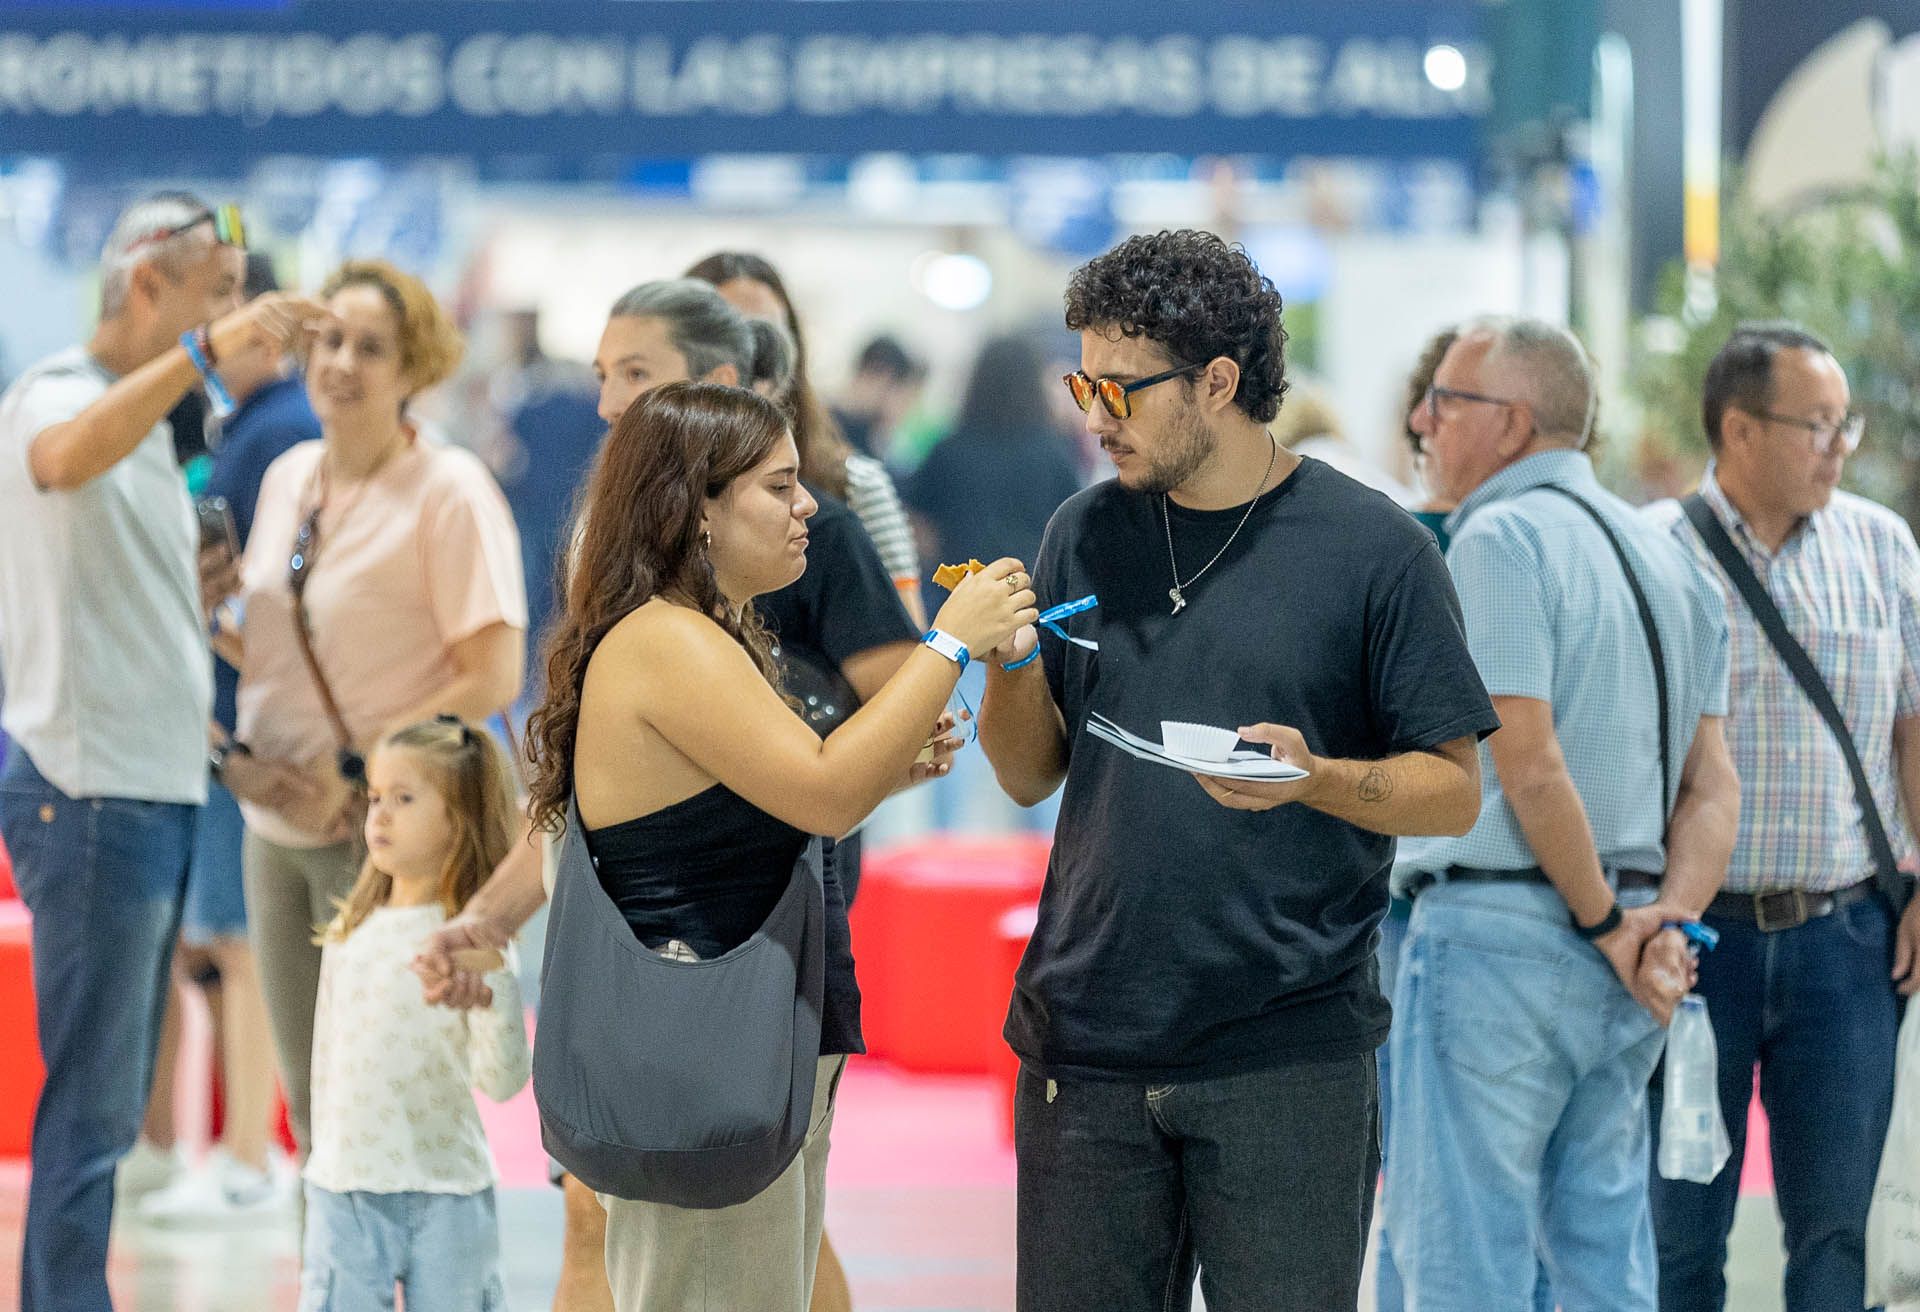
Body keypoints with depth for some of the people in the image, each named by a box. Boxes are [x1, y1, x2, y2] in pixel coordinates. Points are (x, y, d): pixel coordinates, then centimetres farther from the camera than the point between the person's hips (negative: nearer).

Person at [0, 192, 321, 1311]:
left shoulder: (154, 422, 19)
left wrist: (227, 757, 20)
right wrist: (203, 351, -49)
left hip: (159, 794, 10)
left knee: (114, 1099, 12)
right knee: (93, 1101, -9)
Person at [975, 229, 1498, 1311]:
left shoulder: (1372, 550, -3)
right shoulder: (1086, 535, 9)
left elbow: (1454, 792, -2)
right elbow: (1031, 776, 14)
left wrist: (1314, 778, -20)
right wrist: (1009, 662, -6)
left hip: (1289, 1059, -4)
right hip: (1089, 1047, 4)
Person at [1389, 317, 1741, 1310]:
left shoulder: (1498, 539, -11)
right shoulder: (1663, 556, 16)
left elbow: (1529, 765, -18)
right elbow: (1711, 782, 9)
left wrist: (1608, 925, -9)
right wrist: (1670, 923, -3)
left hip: (1495, 934, -8)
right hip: (1613, 986, 8)